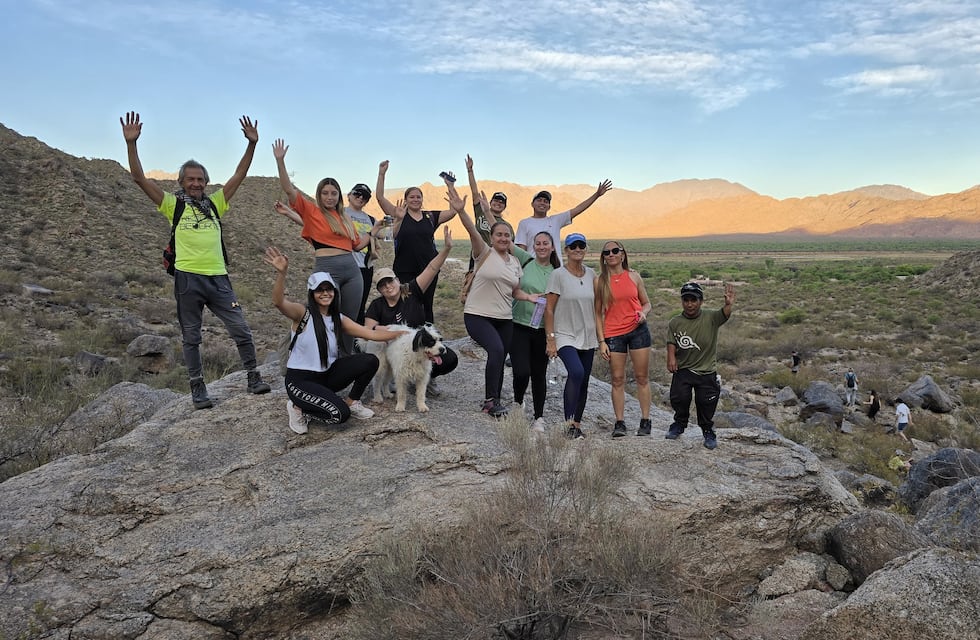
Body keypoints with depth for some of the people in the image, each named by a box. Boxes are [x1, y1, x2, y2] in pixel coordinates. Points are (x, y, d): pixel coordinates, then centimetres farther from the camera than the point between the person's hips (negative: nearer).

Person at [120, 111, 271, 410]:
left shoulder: (215, 204, 13)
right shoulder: (173, 204, 6)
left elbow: (239, 176, 9)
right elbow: (140, 178, -1)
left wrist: (252, 144, 2)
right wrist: (131, 143, -11)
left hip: (218, 278, 2)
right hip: (188, 279, -2)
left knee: (241, 329, -1)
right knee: (191, 337, 5)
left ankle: (254, 378, 10)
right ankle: (198, 388, 14)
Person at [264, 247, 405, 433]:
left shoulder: (339, 319, 4)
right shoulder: (303, 313, -13)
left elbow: (371, 334, 2)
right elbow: (279, 302, -34)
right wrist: (281, 273, -51)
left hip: (327, 375, 6)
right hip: (300, 380, -6)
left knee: (370, 361, -12)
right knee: (340, 414, -25)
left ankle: (352, 402, 10)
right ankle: (299, 408, 3)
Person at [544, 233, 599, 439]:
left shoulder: (591, 274, 8)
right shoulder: (558, 275, -7)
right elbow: (549, 309, -8)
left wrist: (599, 334, 14)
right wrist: (550, 338, -12)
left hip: (588, 337, 6)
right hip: (565, 336, -5)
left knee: (583, 381, 8)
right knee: (576, 372, -26)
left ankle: (577, 424, 20)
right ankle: (569, 423, -20)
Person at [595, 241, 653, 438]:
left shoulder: (634, 277, 6)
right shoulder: (600, 281, 3)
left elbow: (646, 303, 15)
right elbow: (598, 313, 4)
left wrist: (643, 313, -9)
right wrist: (601, 341, -3)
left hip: (638, 330, 1)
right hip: (613, 334, -1)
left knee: (642, 376, 4)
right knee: (617, 379, 0)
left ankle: (645, 420, 12)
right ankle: (619, 423, 7)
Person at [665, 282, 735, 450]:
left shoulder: (710, 317, -7)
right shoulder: (675, 322, -1)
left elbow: (724, 315, -24)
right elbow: (671, 342, 0)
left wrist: (728, 305, -45)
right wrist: (671, 357, -17)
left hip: (706, 371, -1)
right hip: (683, 369, 1)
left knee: (706, 402, -4)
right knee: (679, 398, -11)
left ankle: (708, 431, 23)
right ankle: (679, 424, 19)